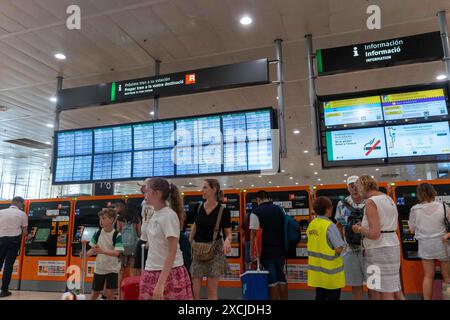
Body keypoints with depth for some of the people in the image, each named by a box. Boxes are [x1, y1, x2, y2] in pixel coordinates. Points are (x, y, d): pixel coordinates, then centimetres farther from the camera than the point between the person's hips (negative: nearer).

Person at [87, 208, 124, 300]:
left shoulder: (117, 235, -15)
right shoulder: (98, 233, -3)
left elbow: (117, 253, -24)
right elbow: (93, 249, 6)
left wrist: (102, 251, -35)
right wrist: (86, 253, -15)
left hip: (112, 269, -3)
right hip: (99, 268, 4)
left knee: (109, 293, -2)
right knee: (95, 293, 13)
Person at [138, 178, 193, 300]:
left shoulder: (169, 215, -16)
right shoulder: (155, 214, 7)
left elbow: (172, 252, -20)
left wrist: (161, 283, -23)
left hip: (170, 273, -7)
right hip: (152, 272, 7)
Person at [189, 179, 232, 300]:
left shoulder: (223, 210, -11)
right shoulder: (199, 207, 0)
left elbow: (228, 232, -8)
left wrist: (227, 241, -29)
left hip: (215, 250, -3)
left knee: (212, 290, 5)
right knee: (194, 289, 4)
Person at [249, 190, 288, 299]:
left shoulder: (256, 212, -10)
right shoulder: (279, 209, 6)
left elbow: (253, 233, -14)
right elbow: (285, 229, 11)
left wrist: (252, 252, -8)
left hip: (266, 251, -4)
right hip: (280, 250, 5)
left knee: (272, 279, 3)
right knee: (281, 277, 15)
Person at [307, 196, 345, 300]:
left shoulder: (311, 224, 2)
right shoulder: (329, 225, -19)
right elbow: (339, 249, -20)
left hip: (316, 269, 6)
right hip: (330, 271, -6)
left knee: (320, 296, 17)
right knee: (333, 296, 9)